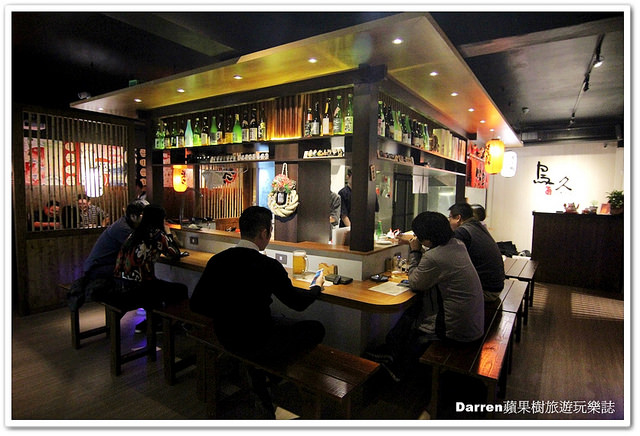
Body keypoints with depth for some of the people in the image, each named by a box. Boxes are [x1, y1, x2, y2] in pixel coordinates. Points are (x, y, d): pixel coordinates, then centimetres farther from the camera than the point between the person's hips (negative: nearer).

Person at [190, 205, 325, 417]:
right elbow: (298, 303, -8)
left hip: (226, 340, 7)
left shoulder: (217, 260, -7)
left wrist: (227, 315, 12)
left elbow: (196, 305, 0)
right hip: (257, 346, -6)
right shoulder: (269, 266, -22)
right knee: (316, 328, 9)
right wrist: (317, 286, 11)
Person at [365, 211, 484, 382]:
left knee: (410, 324, 14)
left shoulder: (433, 257, -28)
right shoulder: (457, 244, 0)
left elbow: (414, 283, -10)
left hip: (457, 329, -8)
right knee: (413, 309, 14)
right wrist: (417, 251, 9)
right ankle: (390, 350, 25)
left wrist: (414, 251, -5)